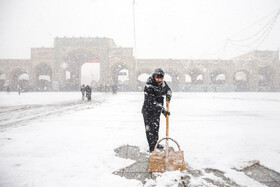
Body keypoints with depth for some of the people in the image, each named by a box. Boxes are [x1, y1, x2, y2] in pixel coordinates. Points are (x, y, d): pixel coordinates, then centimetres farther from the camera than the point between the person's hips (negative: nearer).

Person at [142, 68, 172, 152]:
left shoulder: (162, 83, -7)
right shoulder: (148, 87, -29)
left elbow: (168, 89, 13)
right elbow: (152, 102, -33)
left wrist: (168, 94, -11)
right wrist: (163, 110, -36)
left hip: (157, 110, 7)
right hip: (148, 110, -7)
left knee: (156, 127, 20)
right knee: (149, 129, -3)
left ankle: (156, 143, 37)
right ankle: (151, 147, 8)